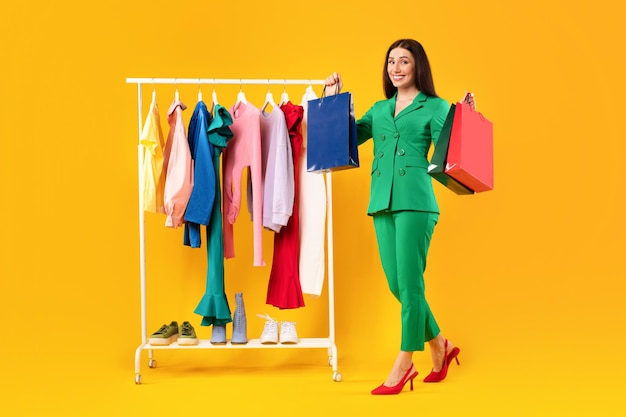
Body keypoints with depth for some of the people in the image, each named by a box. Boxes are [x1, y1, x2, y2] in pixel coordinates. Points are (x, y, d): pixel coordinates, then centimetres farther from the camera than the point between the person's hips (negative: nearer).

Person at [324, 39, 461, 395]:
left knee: (409, 282, -6)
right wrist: (333, 101, 14)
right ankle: (440, 345, 27)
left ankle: (403, 365, 3)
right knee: (396, 285, 8)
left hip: (415, 201, -6)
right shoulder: (379, 110, 19)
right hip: (381, 202, 6)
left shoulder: (435, 107, 5)